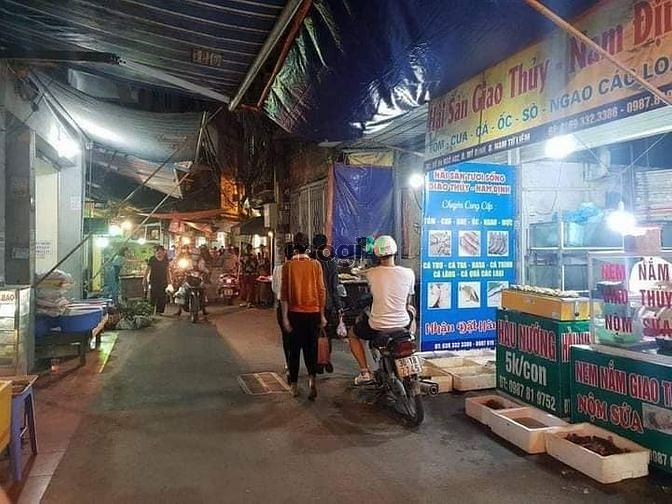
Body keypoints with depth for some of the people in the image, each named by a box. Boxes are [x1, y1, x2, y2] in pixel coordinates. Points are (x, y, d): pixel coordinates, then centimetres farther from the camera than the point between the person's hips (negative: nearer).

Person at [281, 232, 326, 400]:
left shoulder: (288, 265, -5)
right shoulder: (316, 265, -3)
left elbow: (284, 293, -6)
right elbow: (321, 291, -2)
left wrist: (285, 317, -1)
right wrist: (322, 315, 6)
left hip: (295, 313, 0)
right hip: (313, 312, 0)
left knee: (295, 348, 12)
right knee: (311, 348, 13)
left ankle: (294, 385, 20)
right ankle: (311, 377, -8)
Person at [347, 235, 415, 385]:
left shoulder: (371, 274, -11)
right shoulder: (408, 273, -8)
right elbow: (407, 303, 6)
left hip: (377, 327, -2)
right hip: (402, 325, 2)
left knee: (352, 334, 28)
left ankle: (364, 372, 16)